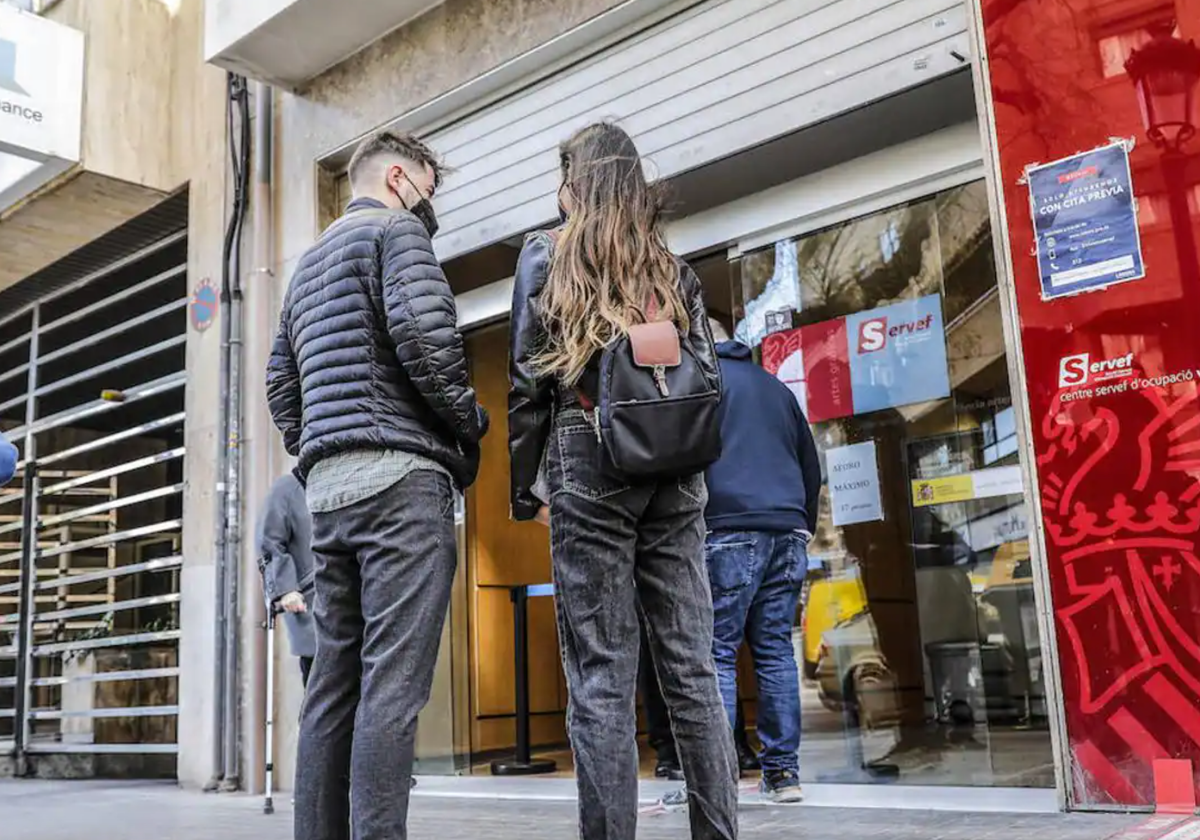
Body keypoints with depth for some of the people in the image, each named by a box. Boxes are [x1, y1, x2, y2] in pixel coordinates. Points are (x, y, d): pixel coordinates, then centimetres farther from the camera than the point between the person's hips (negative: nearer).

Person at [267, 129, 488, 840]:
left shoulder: (308, 264, 27)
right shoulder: (395, 230, 1)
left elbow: (281, 387, 26)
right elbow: (422, 331, -17)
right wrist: (471, 426, -4)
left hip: (327, 487, 9)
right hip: (400, 474, -8)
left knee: (336, 681, 8)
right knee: (393, 681, -12)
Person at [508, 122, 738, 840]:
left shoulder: (548, 256, 5)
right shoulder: (674, 268, 16)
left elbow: (530, 381, -1)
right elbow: (709, 374, 12)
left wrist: (523, 489, 4)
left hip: (591, 460, -4)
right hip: (675, 471, 4)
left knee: (602, 676, -3)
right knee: (693, 669, 5)